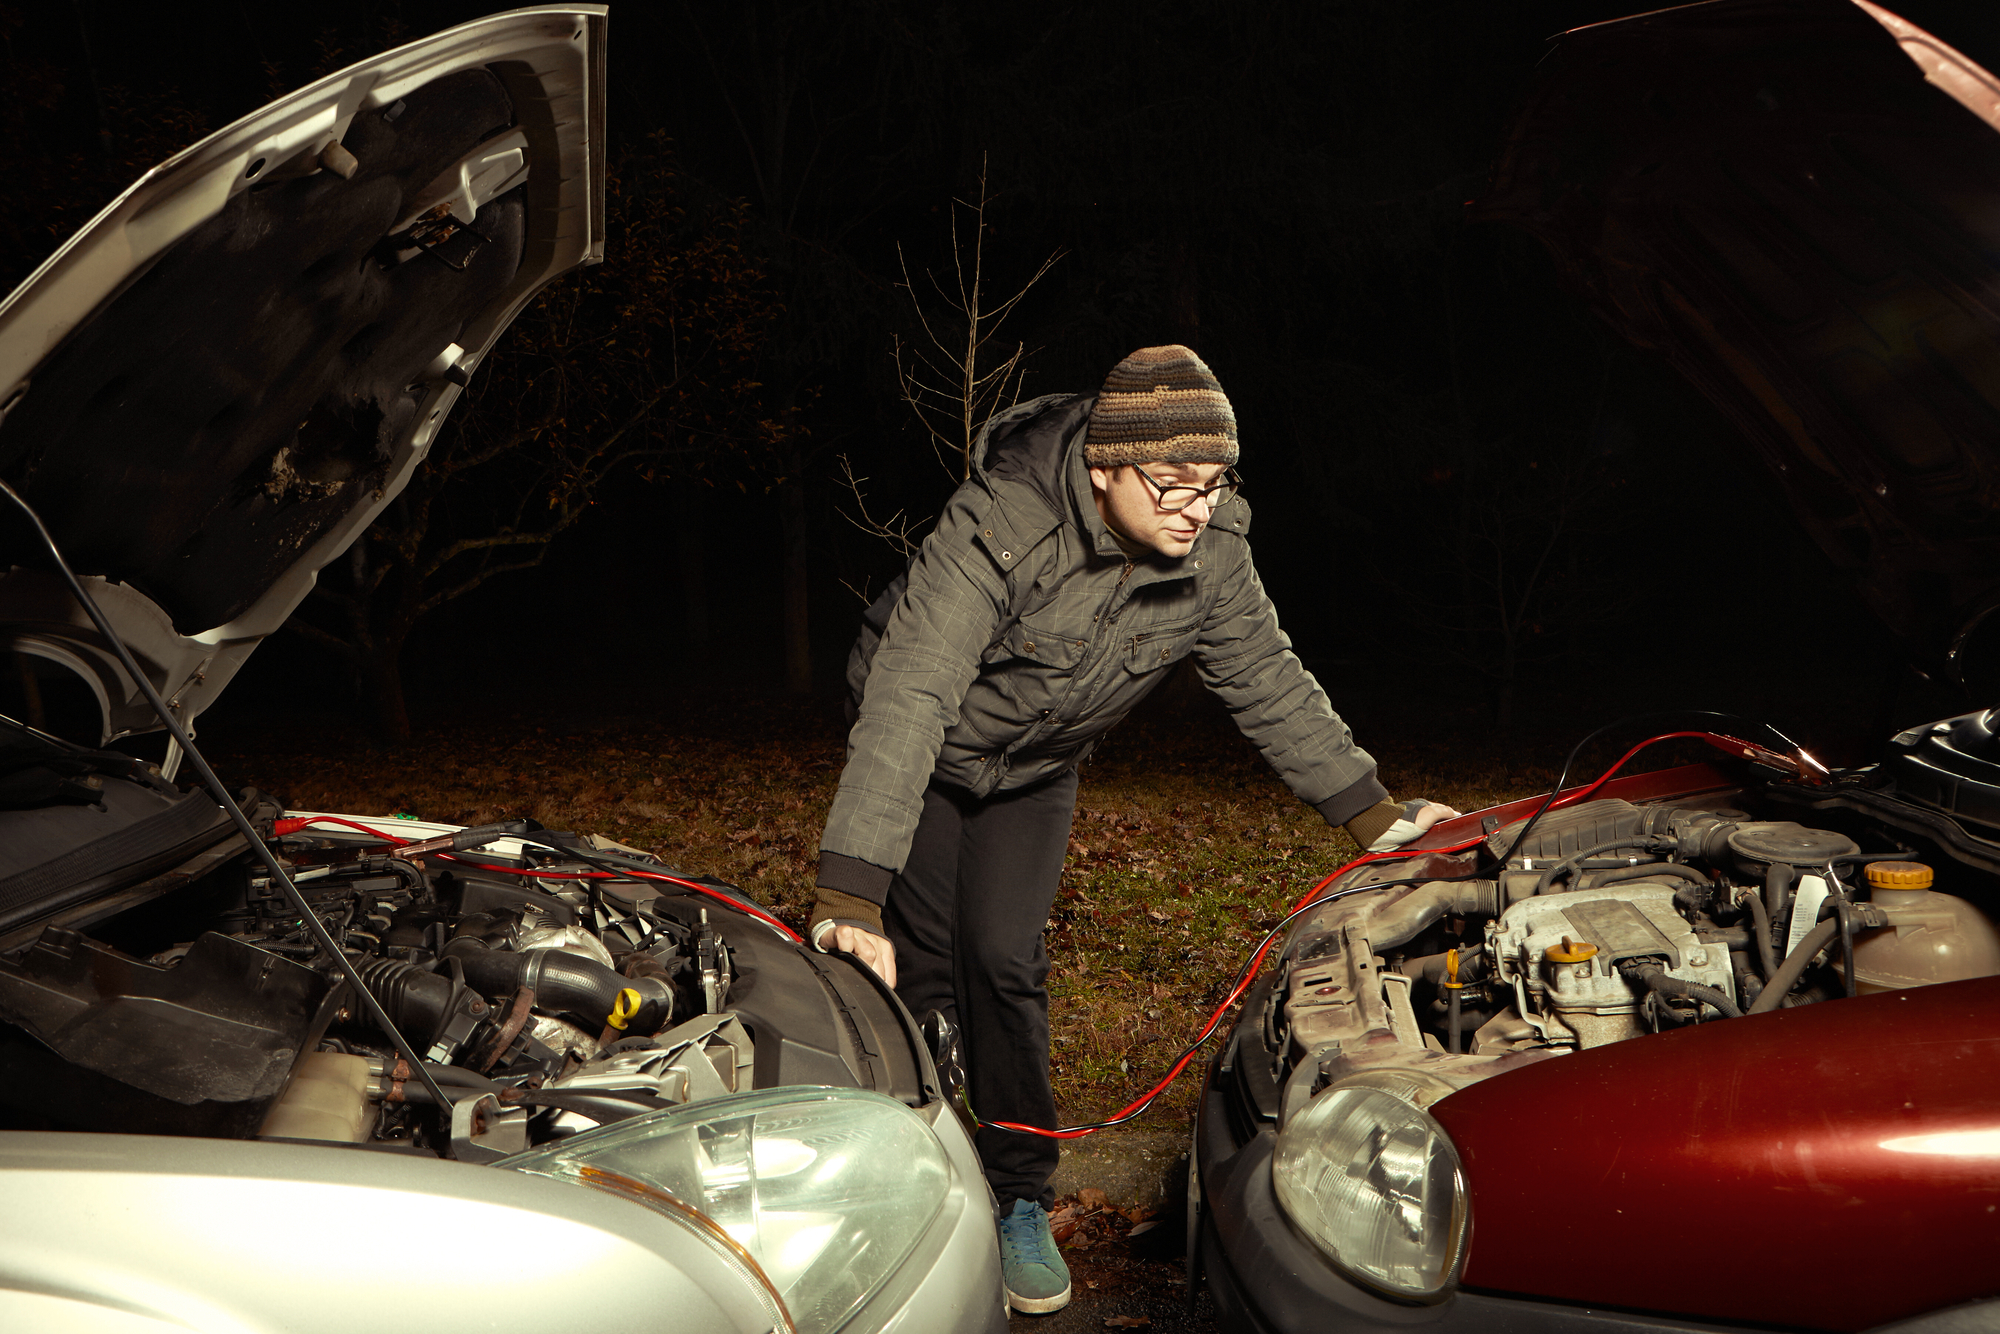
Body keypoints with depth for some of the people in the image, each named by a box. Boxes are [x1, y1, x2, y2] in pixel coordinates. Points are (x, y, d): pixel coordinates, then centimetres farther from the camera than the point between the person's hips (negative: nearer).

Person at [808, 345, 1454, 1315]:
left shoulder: (1212, 553, -23)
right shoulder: (1002, 526, -40)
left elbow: (1271, 684, -8)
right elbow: (909, 698, -46)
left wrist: (1374, 814, -6)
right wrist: (851, 894, -52)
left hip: (1037, 771, 3)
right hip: (921, 751, -3)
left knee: (1006, 964, -3)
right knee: (918, 967, -4)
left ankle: (1019, 1199, 14)